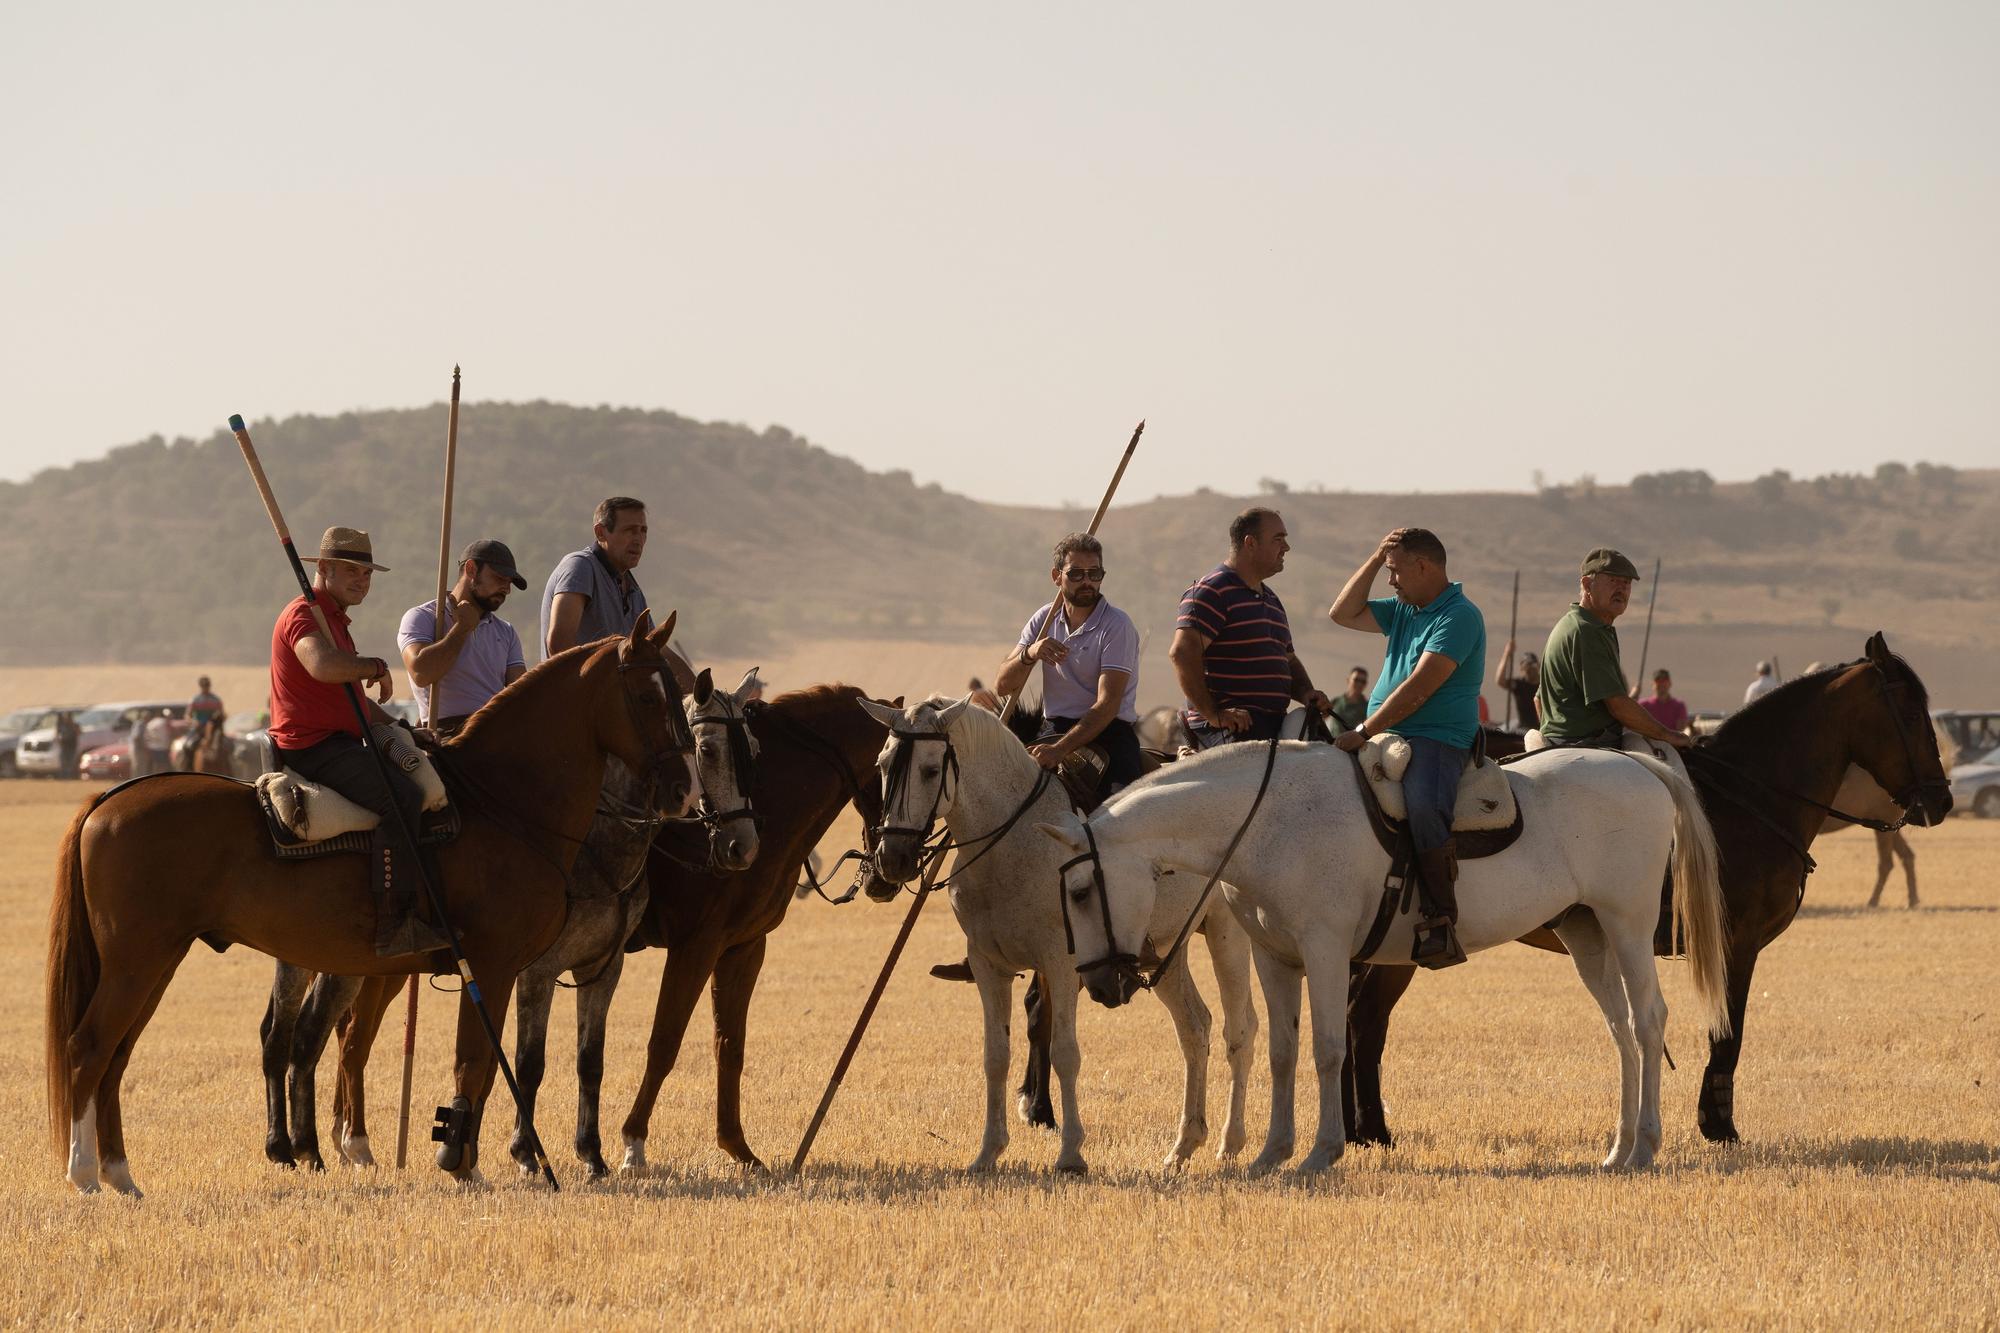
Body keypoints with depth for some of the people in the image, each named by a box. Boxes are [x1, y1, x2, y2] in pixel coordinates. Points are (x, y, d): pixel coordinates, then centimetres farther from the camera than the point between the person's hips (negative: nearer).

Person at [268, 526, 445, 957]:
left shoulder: (334, 619, 26)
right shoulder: (303, 614, -9)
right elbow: (322, 664, -32)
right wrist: (377, 667, -16)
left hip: (336, 746, 11)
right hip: (314, 745, -11)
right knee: (401, 799, -26)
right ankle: (393, 924, -34)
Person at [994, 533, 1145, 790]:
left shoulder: (1116, 625, -7)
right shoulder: (1045, 620, 11)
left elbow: (1108, 704, -17)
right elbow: (1003, 686, 8)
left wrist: (1059, 749, -29)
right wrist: (1029, 654, -15)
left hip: (1107, 733, -5)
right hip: (1052, 730, 5)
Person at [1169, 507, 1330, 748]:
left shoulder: (1270, 599, 26)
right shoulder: (1213, 591, -5)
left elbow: (1288, 661, 34)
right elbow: (1182, 652, -16)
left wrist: (1307, 694, 11)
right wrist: (1213, 714, -20)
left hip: (1272, 728, 9)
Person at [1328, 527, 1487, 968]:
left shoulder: (1459, 616, -10)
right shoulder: (1405, 611, 19)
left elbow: (1420, 686, -18)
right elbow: (1343, 614, 20)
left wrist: (1364, 731, -19)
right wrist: (1376, 559, 11)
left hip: (1436, 740, -10)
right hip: (1386, 740, 10)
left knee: (1422, 804, -37)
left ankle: (1441, 923, -38)